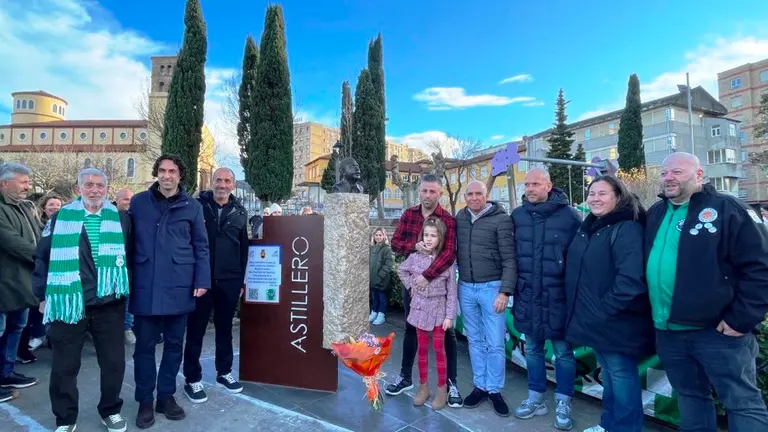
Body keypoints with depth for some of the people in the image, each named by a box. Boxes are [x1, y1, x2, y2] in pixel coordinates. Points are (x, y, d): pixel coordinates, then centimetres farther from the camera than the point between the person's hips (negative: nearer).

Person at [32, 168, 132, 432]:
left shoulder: (121, 219, 3)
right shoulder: (61, 218, 2)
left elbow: (131, 257, 9)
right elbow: (43, 257, 6)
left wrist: (127, 291, 7)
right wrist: (44, 295, 3)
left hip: (109, 305, 1)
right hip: (68, 304, 0)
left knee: (114, 362, 9)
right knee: (64, 366, 11)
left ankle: (110, 411, 30)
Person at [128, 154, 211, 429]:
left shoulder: (192, 206, 4)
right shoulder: (138, 202, 5)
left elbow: (201, 246, 4)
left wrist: (202, 280, -4)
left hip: (179, 286, 0)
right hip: (146, 286, 0)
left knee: (174, 344, 10)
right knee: (145, 344, 8)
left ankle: (166, 396, 26)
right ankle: (145, 400, 23)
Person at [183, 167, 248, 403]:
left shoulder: (240, 212, 7)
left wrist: (241, 280, 8)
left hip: (229, 281, 3)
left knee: (225, 328, 14)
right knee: (196, 330, 6)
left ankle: (224, 372, 29)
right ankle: (192, 379, 20)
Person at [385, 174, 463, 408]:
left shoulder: (448, 220, -11)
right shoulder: (408, 215, 3)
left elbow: (449, 253, -22)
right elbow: (395, 242, 0)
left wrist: (427, 276, -30)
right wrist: (414, 246, -19)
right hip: (412, 281, 4)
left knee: (446, 332, 7)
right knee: (411, 329, 17)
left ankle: (451, 383, 22)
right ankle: (405, 376, 33)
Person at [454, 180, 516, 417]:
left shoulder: (501, 219, -9)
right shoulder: (460, 217, 5)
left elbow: (509, 258, -11)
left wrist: (505, 291, -16)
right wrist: (457, 281, 8)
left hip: (491, 287, -4)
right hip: (465, 288, 4)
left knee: (495, 343, 6)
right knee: (475, 341, 15)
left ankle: (494, 390, 23)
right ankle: (480, 386, 29)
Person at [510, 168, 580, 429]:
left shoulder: (568, 215, -10)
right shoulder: (517, 216, 1)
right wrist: (514, 288, 7)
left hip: (558, 297, -3)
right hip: (527, 296, 4)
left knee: (563, 352, 12)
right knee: (532, 350, 17)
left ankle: (563, 403, 30)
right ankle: (536, 398, 35)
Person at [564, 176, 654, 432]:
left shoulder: (627, 229, -16)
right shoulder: (587, 227, 10)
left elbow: (631, 278, -26)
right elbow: (575, 271, 18)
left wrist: (605, 309, -22)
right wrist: (578, 309, 13)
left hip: (615, 322, -8)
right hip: (594, 320, 8)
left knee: (621, 375, 6)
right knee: (607, 373, 21)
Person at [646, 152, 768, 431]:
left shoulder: (726, 209, -8)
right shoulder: (655, 214, 9)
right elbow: (646, 264, 18)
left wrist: (741, 320, -15)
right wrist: (653, 313, 11)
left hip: (717, 330, -5)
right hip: (667, 330, 6)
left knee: (743, 402, 7)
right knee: (689, 395, 20)